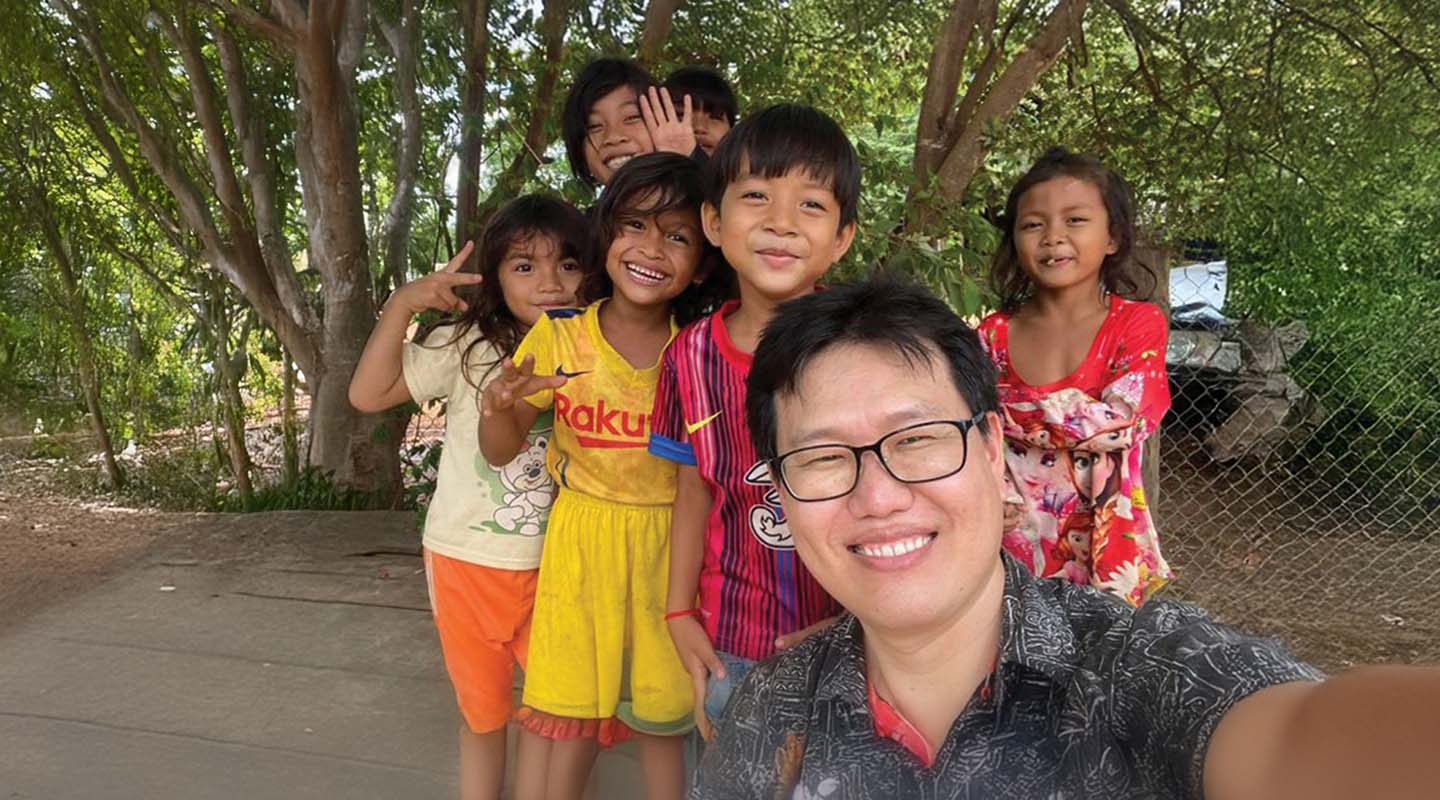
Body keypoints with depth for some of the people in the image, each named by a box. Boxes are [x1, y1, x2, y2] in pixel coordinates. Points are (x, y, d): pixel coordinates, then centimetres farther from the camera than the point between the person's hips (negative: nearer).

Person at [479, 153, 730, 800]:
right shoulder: (557, 337, -7)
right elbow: (500, 453, -2)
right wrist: (498, 407, -21)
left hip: (669, 543, 0)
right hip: (582, 543, 0)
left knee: (663, 716, 13)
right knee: (573, 717, 10)